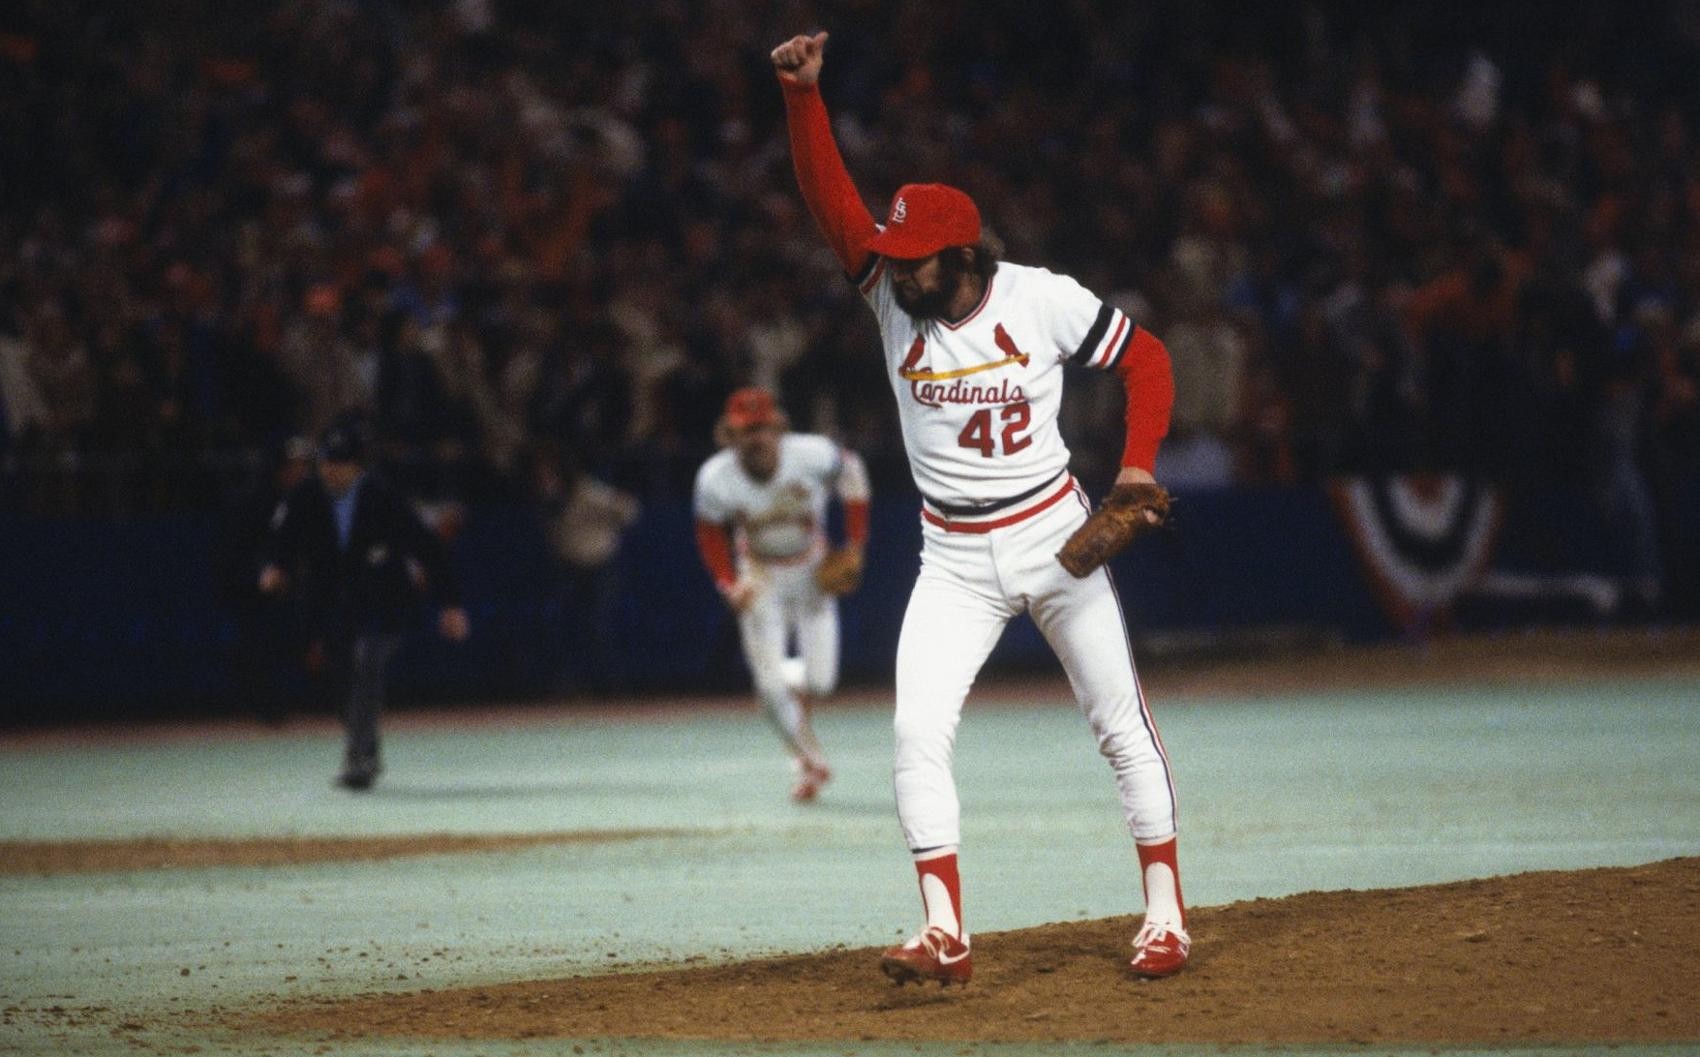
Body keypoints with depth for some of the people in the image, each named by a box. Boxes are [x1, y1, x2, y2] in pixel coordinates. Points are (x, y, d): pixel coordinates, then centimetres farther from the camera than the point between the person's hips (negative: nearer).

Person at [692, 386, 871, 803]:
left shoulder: (811, 455, -27)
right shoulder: (716, 479, -23)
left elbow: (850, 468, -4)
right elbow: (711, 534, -4)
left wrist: (854, 544, -5)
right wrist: (729, 584, -19)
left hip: (813, 574, 0)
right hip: (760, 578, 0)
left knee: (819, 681, -5)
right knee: (770, 683, -10)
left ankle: (796, 678, 34)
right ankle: (810, 762, 11)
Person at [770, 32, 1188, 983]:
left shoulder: (1043, 300, -14)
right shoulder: (892, 296, -8)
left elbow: (1146, 357, -3)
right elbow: (831, 194, -20)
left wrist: (1138, 465, -15)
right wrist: (802, 93, -33)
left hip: (1056, 537, -2)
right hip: (955, 563, 2)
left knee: (1123, 724, 4)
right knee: (919, 734, -11)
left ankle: (1166, 913, 16)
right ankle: (946, 936, -11)